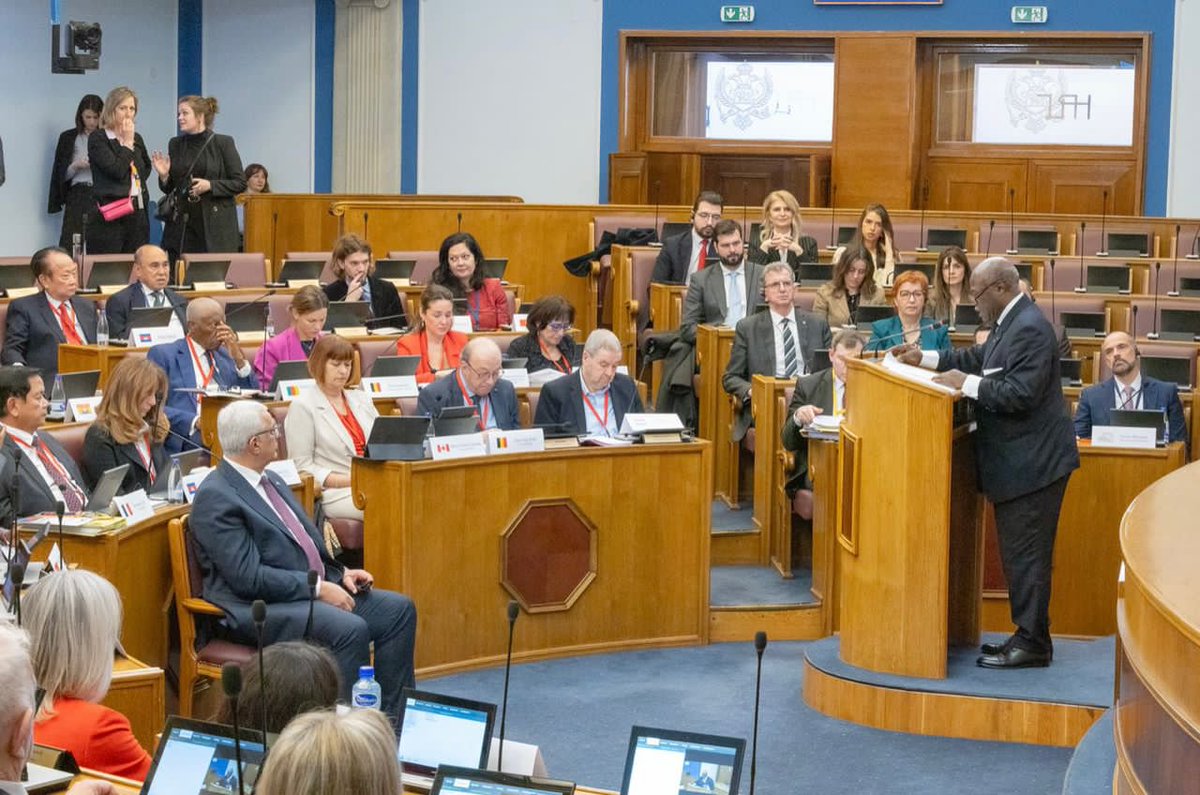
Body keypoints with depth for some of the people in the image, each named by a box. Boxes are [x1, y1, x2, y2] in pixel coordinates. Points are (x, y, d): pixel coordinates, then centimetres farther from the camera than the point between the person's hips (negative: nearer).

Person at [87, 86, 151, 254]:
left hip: (138, 214, 6)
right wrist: (127, 143, -5)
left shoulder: (137, 138, 15)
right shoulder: (97, 139, -4)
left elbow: (146, 170, 24)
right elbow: (117, 171, -15)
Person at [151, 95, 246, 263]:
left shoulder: (223, 143, -2)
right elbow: (168, 189, 17)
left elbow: (240, 183, -3)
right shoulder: (175, 144, 10)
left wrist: (210, 185, -15)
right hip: (181, 224, 4)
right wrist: (164, 176, -4)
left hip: (215, 225, -4)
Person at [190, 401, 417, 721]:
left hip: (315, 588, 10)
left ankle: (394, 718, 2)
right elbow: (248, 577, -20)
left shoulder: (271, 480, 16)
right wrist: (318, 588, -19)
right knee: (351, 629, -31)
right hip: (261, 609, -10)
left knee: (399, 609, -1)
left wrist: (340, 573, 6)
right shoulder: (215, 497, -14)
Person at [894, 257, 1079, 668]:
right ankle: (1028, 636, 22)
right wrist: (925, 358, 15)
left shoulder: (1030, 329, -20)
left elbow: (1020, 394, -26)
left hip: (1033, 463, -11)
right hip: (1020, 462, 11)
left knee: (1025, 554, -4)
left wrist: (967, 383, -20)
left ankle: (1032, 643, 2)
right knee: (1019, 553, 15)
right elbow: (979, 358, 22)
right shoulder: (1011, 323, 12)